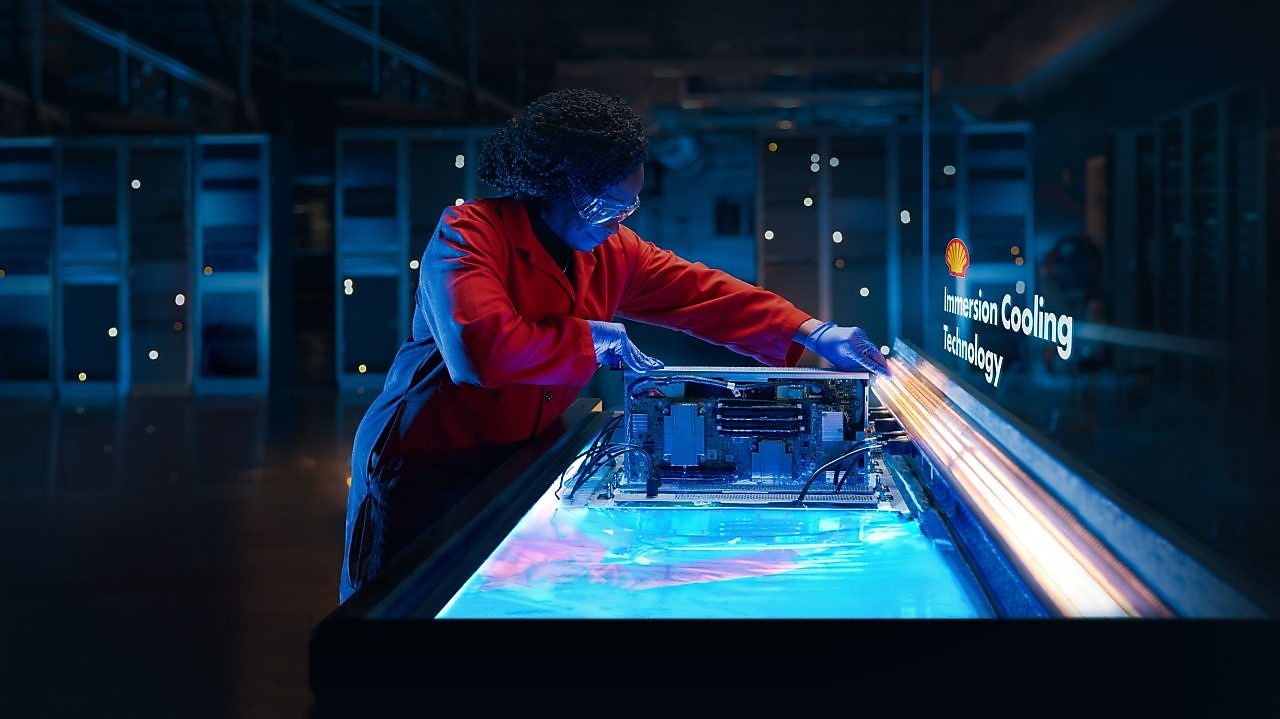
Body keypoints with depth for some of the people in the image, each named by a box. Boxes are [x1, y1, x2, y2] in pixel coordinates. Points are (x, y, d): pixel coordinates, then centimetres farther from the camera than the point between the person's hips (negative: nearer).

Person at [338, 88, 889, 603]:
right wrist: (593, 341, -24)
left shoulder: (613, 251, 3)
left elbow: (704, 293, 3)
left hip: (522, 460, 6)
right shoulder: (471, 235, -20)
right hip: (426, 466, -6)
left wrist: (810, 333, -6)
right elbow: (486, 346, -35)